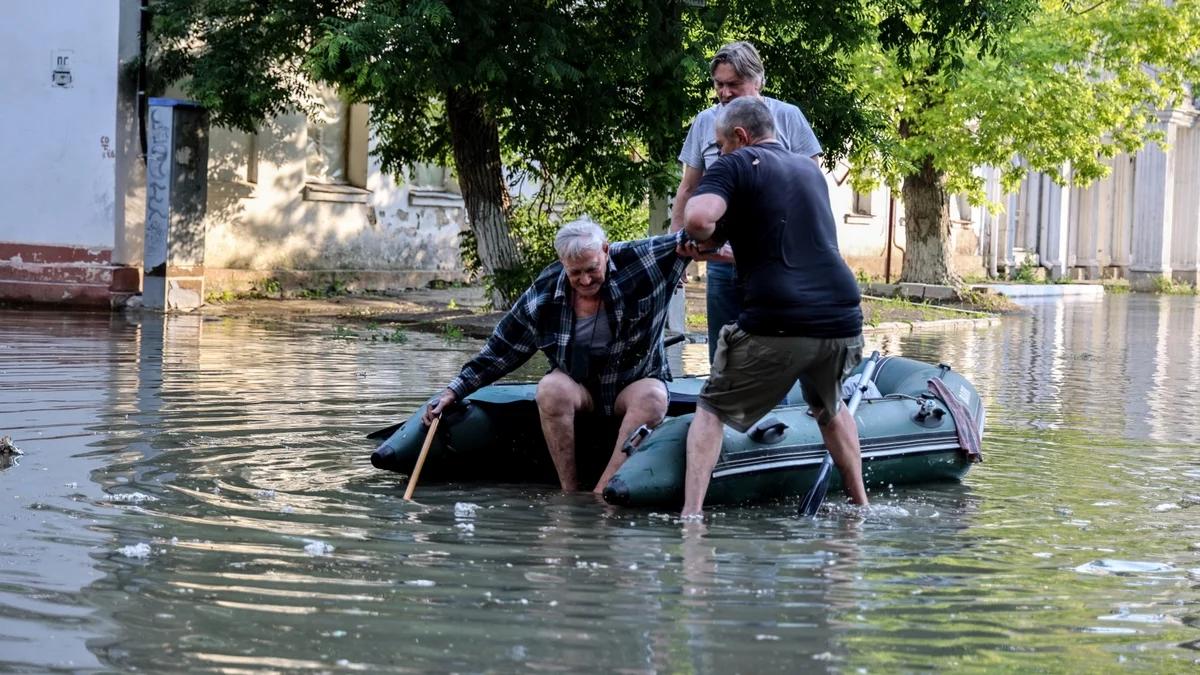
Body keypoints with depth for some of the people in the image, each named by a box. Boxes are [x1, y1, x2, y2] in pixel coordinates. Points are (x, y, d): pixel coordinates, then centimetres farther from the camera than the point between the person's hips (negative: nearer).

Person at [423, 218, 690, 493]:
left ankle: (601, 494, -39)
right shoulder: (543, 295, -8)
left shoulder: (638, 260, -12)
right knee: (550, 388, -33)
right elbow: (501, 351, 0)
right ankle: (570, 493, -29)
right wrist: (453, 392, -3)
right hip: (579, 385, 1)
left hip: (637, 382, -1)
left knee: (653, 398, -35)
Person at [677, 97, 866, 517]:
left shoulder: (736, 165, 2)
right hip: (842, 322, 6)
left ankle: (691, 514, -2)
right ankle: (861, 506, 31)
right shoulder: (810, 169, 23)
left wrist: (703, 238, 5)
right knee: (829, 408, 33)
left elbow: (699, 217, -17)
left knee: (712, 410, 11)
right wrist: (717, 240, 37)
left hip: (777, 325, -6)